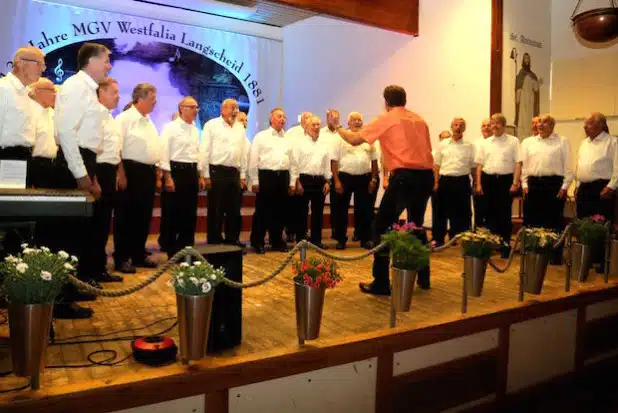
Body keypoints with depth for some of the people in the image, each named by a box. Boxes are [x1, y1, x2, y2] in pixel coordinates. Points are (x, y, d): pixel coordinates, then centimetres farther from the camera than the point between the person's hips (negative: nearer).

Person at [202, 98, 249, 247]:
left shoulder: (240, 127, 14)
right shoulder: (212, 125, -1)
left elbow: (244, 152, 14)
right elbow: (206, 151, -5)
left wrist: (243, 175, 11)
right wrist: (206, 175, -9)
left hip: (234, 173, 5)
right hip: (217, 171, -5)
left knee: (234, 210, 9)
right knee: (216, 210, 1)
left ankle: (232, 240, 20)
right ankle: (214, 241, 12)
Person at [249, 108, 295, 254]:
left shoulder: (288, 140, 15)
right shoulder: (261, 136, 3)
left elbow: (292, 161, 15)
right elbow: (253, 160, -1)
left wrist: (292, 182, 10)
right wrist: (255, 181, -7)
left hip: (283, 177, 4)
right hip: (266, 176, -4)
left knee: (280, 211, 9)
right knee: (262, 210, 0)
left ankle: (277, 241, 20)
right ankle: (257, 242, 11)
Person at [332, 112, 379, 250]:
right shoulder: (341, 138, -1)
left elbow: (374, 160, 11)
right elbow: (334, 161, -3)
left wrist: (373, 179, 5)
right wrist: (336, 181, -8)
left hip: (364, 178, 2)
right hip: (345, 177, -2)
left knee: (364, 209, 7)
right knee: (341, 209, 4)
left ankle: (365, 239, 18)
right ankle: (341, 239, 15)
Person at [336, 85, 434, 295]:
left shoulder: (386, 119, 2)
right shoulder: (419, 119, 17)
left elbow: (355, 139, 1)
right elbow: (427, 148, 16)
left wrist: (337, 127, 19)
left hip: (405, 176, -6)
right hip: (426, 175, 6)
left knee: (382, 227, 2)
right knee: (416, 223, 22)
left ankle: (381, 283, 0)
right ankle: (423, 278, 27)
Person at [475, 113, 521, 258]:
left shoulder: (513, 141, 2)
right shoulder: (485, 143, 10)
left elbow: (518, 163, -3)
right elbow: (479, 164, 10)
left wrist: (515, 183, -11)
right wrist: (478, 184, 4)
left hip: (506, 179, -3)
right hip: (488, 179, 3)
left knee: (505, 214, 1)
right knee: (490, 213, 8)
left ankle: (505, 245, 11)